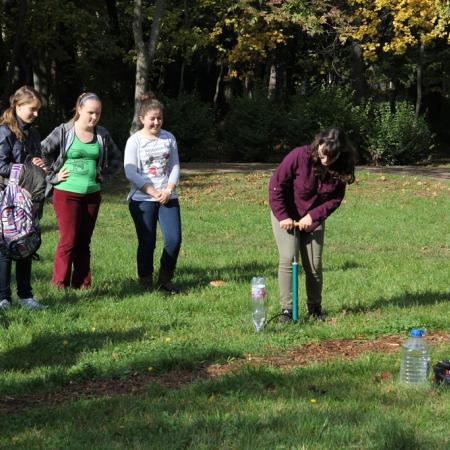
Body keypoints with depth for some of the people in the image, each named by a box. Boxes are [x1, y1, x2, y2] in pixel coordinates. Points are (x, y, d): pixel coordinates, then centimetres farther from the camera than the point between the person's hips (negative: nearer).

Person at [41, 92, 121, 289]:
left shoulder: (102, 134, 6)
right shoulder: (63, 131, -6)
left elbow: (116, 157, 20)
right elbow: (41, 153, -6)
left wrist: (104, 175, 9)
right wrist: (53, 175, -6)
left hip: (92, 195, 4)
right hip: (66, 193, -4)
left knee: (84, 242, 8)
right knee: (68, 240, -7)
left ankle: (82, 285, 13)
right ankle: (60, 284, -1)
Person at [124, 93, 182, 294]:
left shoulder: (169, 138, 8)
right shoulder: (134, 141, -4)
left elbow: (175, 166, 8)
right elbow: (130, 172, -10)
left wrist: (168, 190, -7)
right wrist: (153, 192, -14)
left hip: (168, 198, 4)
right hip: (142, 199, -3)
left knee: (174, 239, -6)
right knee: (147, 243, -2)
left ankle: (165, 280, 11)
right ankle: (146, 282, 12)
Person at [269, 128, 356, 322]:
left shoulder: (340, 169, -16)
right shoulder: (300, 156, -26)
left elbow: (335, 199, -7)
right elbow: (276, 184, -20)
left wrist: (313, 216, -20)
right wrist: (283, 216, -20)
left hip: (313, 218, 3)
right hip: (286, 216, -3)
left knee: (314, 264, 2)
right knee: (288, 259, -11)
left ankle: (315, 307, 18)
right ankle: (286, 309, -7)